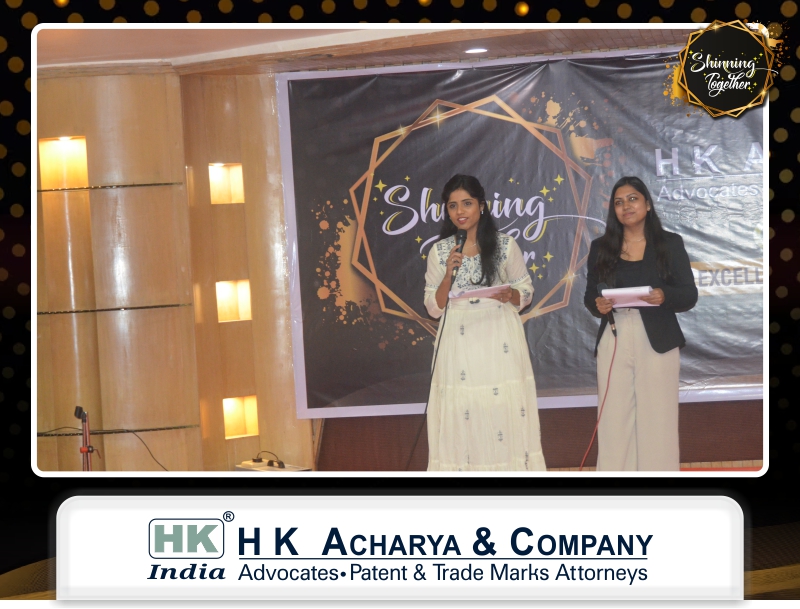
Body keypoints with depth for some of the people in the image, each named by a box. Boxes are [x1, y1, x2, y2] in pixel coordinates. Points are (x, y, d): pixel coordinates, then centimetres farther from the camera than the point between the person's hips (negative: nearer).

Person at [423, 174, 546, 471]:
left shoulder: (505, 245, 1)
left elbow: (526, 291, 7)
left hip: (499, 342, -1)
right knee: (461, 418, -1)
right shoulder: (439, 251, 3)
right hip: (459, 344, 1)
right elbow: (434, 308, 3)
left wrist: (509, 295, -14)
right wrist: (449, 274, -12)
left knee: (505, 412, -1)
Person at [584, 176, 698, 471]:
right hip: (614, 342, 2)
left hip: (657, 343, -2)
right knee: (614, 420, -1)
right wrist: (597, 305, -11)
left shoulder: (670, 243, 4)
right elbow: (589, 295, 12)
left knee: (657, 419, -2)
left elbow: (689, 295, 2)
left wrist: (664, 296, -19)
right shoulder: (601, 247, 10)